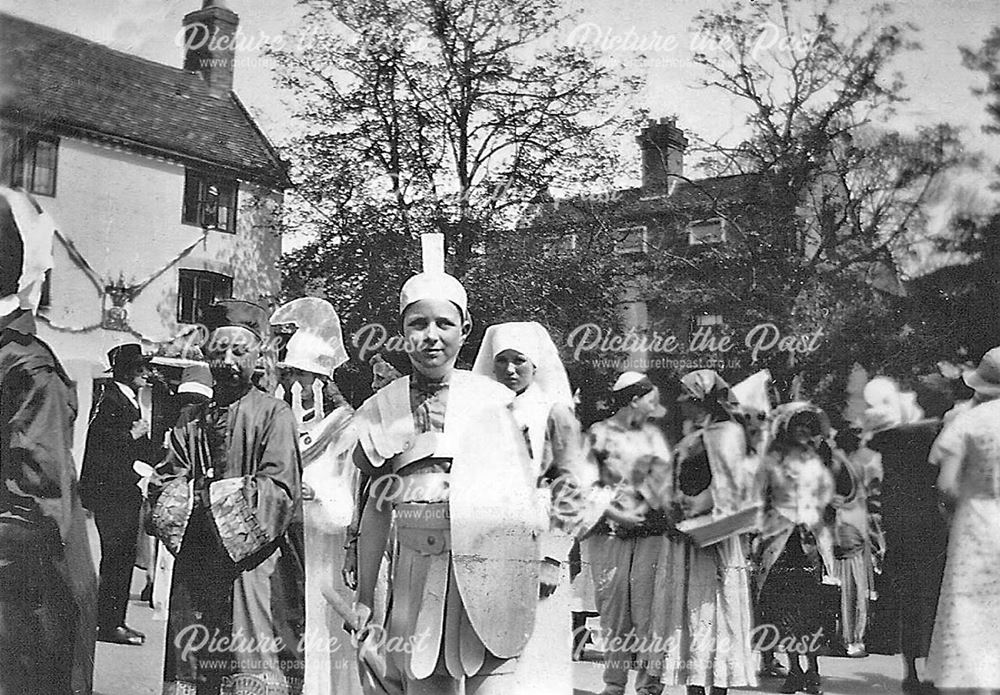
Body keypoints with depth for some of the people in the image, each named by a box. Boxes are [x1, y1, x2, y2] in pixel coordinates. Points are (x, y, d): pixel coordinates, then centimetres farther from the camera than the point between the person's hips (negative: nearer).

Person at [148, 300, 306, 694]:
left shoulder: (273, 414, -1)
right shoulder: (191, 420, 14)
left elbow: (278, 491, -11)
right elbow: (162, 488, 7)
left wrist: (207, 494, -9)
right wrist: (196, 495, -13)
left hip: (253, 565, -5)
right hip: (195, 566, 5)